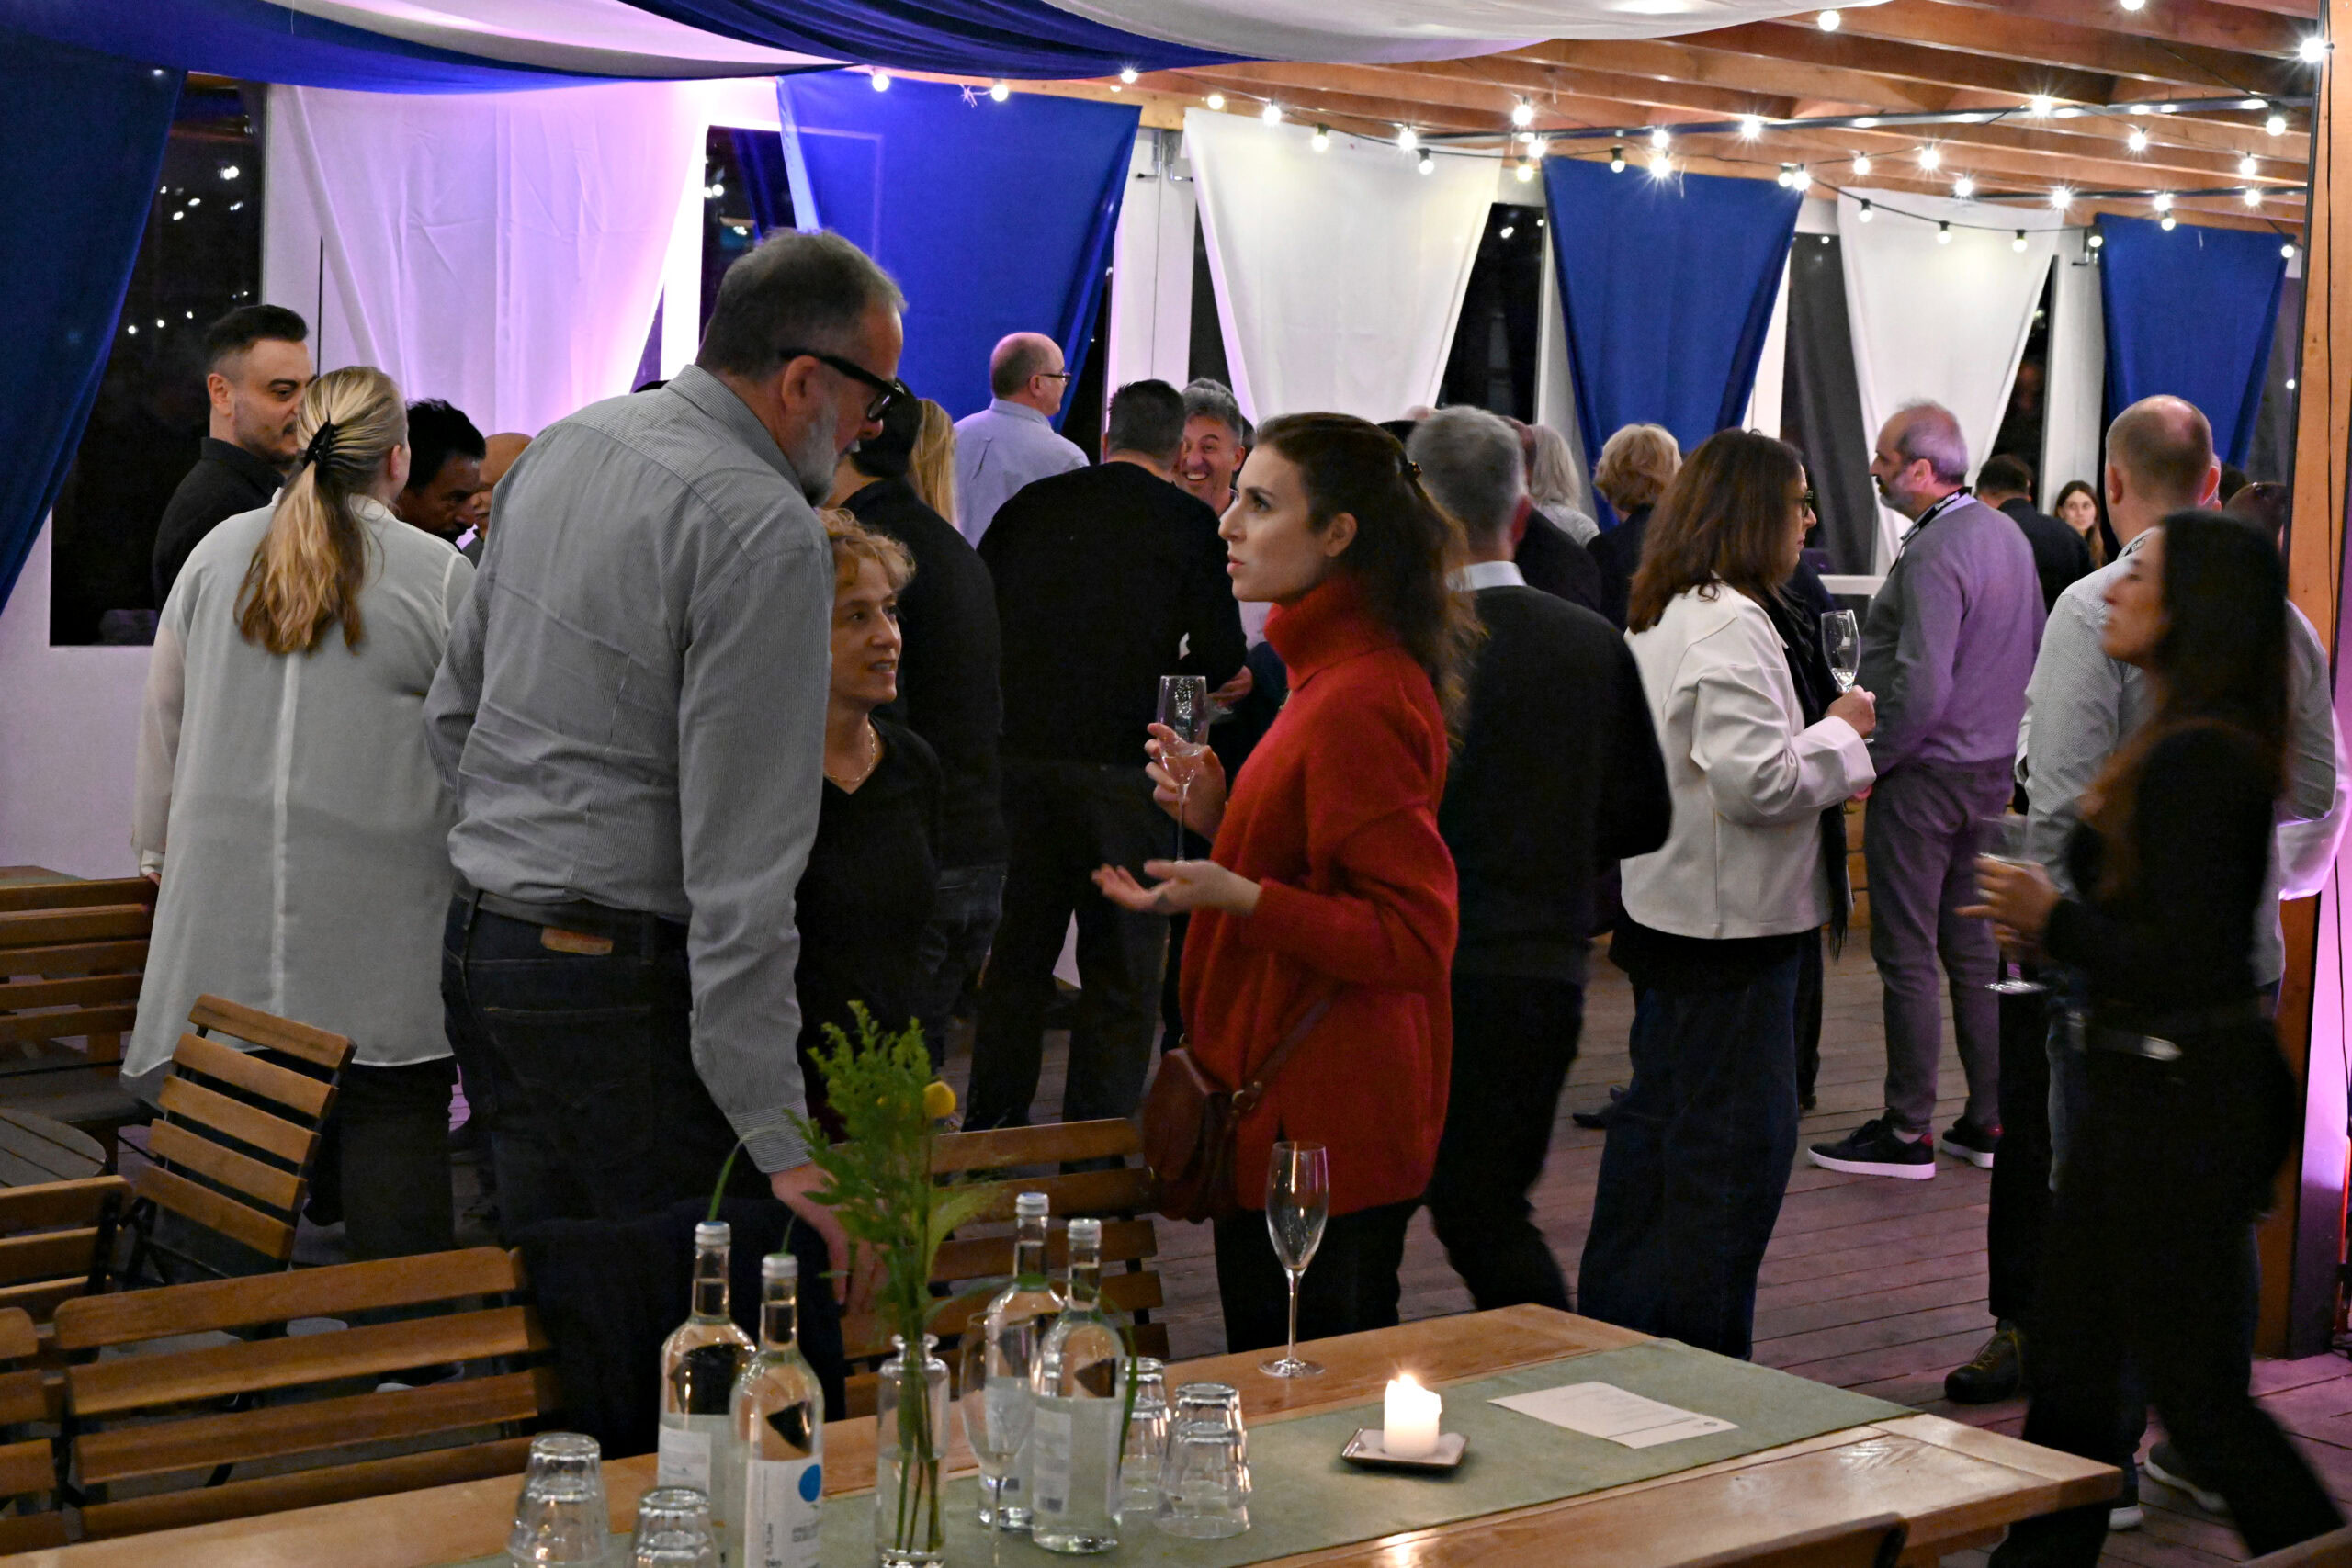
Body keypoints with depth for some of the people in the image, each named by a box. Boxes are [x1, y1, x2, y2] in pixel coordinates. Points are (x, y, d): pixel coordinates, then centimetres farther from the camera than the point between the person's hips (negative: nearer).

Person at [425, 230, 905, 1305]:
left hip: (479, 942, 9)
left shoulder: (562, 449, 10)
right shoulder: (768, 534, -17)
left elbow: (455, 710, 19)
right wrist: (783, 1144, -21)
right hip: (620, 984, -9)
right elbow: (742, 862, -22)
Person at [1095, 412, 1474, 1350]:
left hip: (1316, 1127, -10)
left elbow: (1413, 937, -21)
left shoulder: (1359, 702, -19)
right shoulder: (1337, 671, 14)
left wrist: (1236, 895, -28)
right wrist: (1218, 816, 8)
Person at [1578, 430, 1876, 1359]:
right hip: (1729, 924, -11)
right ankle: (1697, 1353, 4)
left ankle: (1615, 1321, 28)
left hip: (1667, 911, 11)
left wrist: (1826, 756, 16)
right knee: (1739, 1138, -3)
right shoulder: (1730, 629, -21)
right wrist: (1841, 733, -11)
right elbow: (1757, 782, -26)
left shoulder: (1661, 615, 13)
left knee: (1659, 1112, 18)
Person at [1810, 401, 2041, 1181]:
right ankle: (1990, 1121, 19)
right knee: (1975, 948, 14)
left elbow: (1921, 688, -26)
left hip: (1923, 774, -9)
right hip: (1994, 768, 9)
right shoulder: (2007, 534, 9)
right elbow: (2036, 652, 18)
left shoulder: (1932, 554, -20)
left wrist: (1870, 758, -14)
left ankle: (1909, 1132, 4)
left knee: (1906, 955, -2)